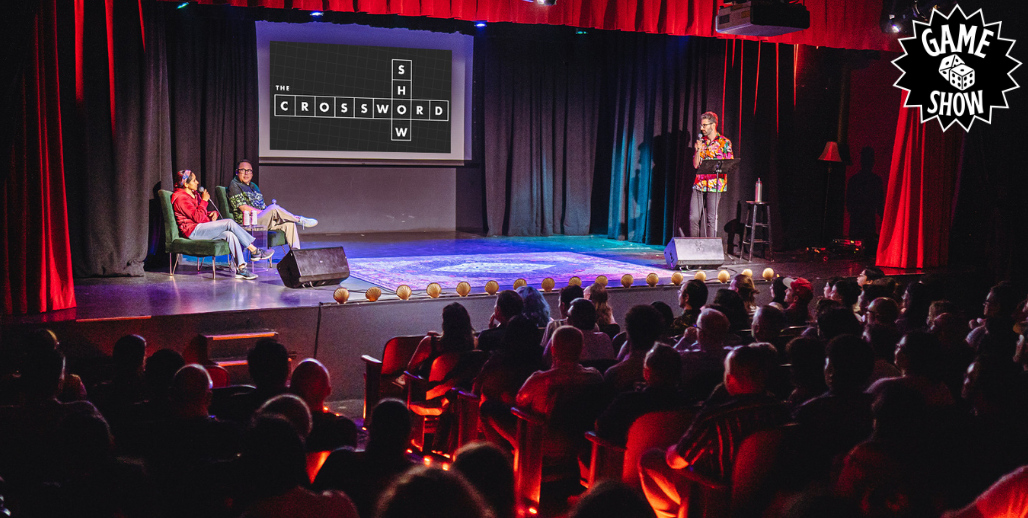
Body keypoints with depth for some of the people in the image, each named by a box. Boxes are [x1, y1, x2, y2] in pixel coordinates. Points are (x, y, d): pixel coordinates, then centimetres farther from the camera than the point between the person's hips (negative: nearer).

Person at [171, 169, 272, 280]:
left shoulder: (195, 195, 20)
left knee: (230, 234, -20)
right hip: (192, 230, -9)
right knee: (230, 223, -22)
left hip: (202, 228, 9)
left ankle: (241, 267, -28)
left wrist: (213, 213, 4)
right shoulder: (180, 198, -11)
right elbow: (198, 218, -20)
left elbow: (203, 213, 27)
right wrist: (204, 200, -13)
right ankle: (254, 251, -16)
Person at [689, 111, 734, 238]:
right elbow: (695, 164, 11)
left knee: (711, 219, -3)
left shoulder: (724, 142, 1)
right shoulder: (701, 141, 15)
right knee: (693, 217, 0)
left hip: (715, 186, -4)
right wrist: (698, 150, -3)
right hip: (699, 184, 4)